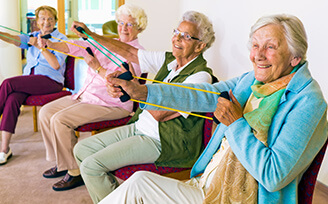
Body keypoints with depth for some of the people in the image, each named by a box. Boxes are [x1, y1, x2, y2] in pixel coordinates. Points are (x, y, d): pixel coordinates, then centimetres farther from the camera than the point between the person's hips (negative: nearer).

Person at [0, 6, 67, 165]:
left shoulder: (61, 39, 3)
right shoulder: (33, 37, 20)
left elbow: (56, 65, -9)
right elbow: (15, 39, -2)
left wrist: (40, 46, -14)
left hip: (50, 81, -5)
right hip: (28, 79, 5)